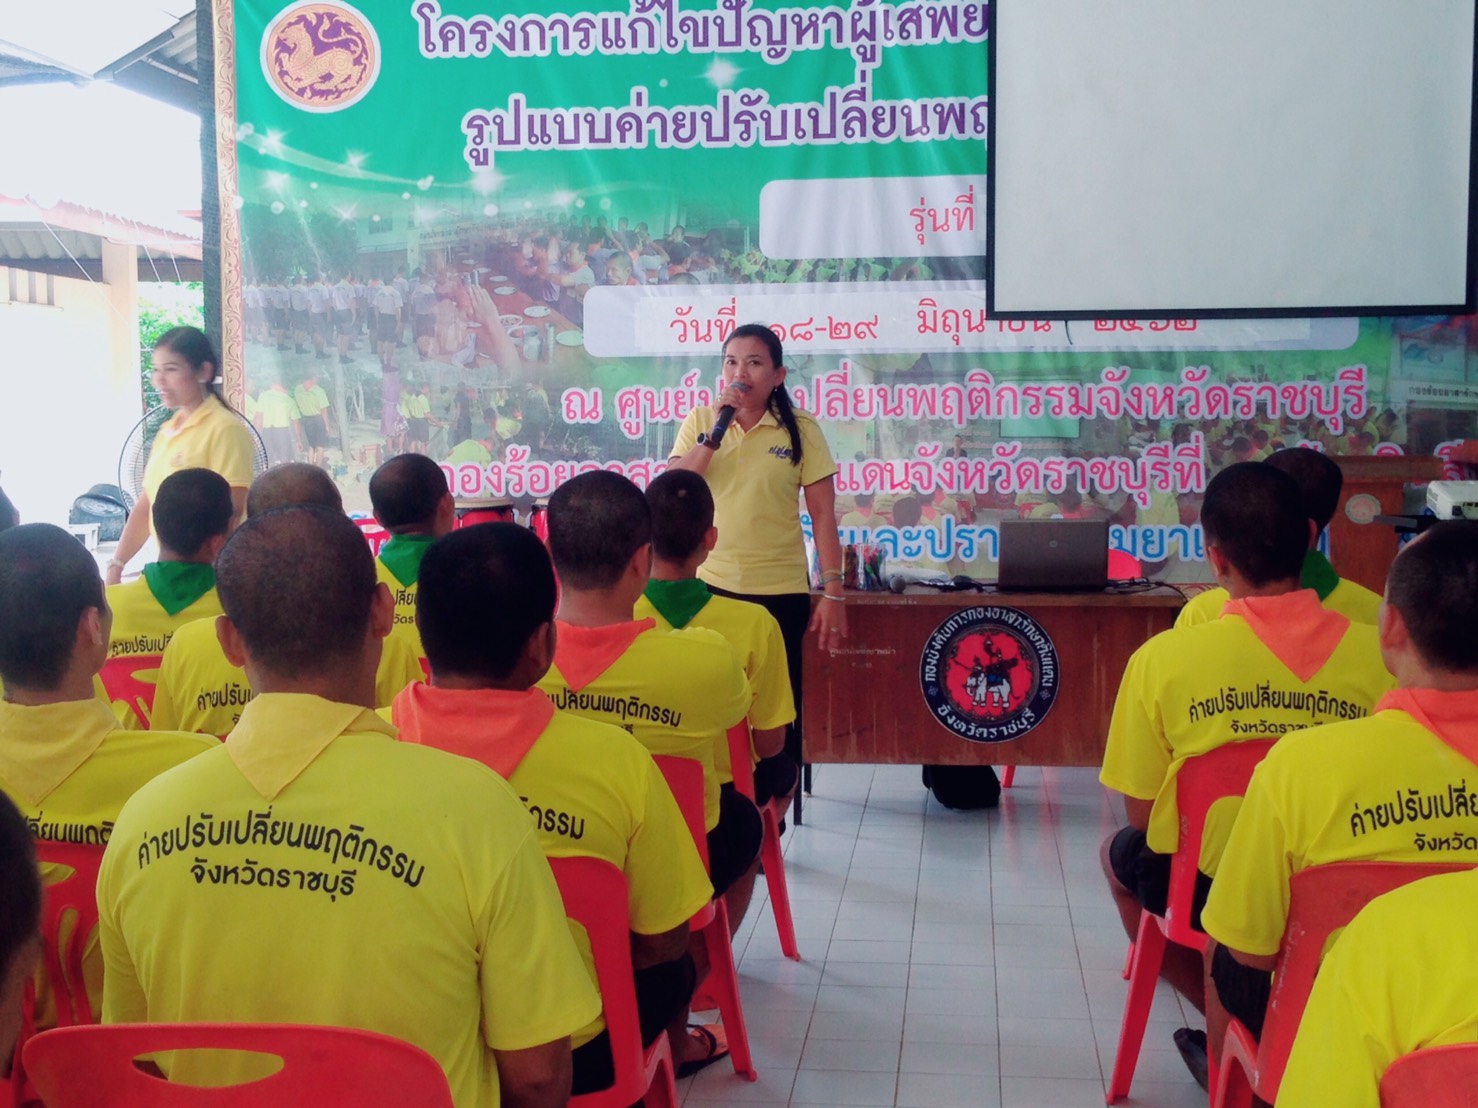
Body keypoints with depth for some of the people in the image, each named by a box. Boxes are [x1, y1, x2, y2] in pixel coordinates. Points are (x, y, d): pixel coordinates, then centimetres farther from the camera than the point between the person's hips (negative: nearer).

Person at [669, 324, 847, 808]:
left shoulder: (800, 429, -3)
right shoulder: (700, 421, 3)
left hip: (781, 590, -1)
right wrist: (715, 430, -16)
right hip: (711, 585, 1)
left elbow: (823, 514, -2)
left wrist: (833, 592, -6)